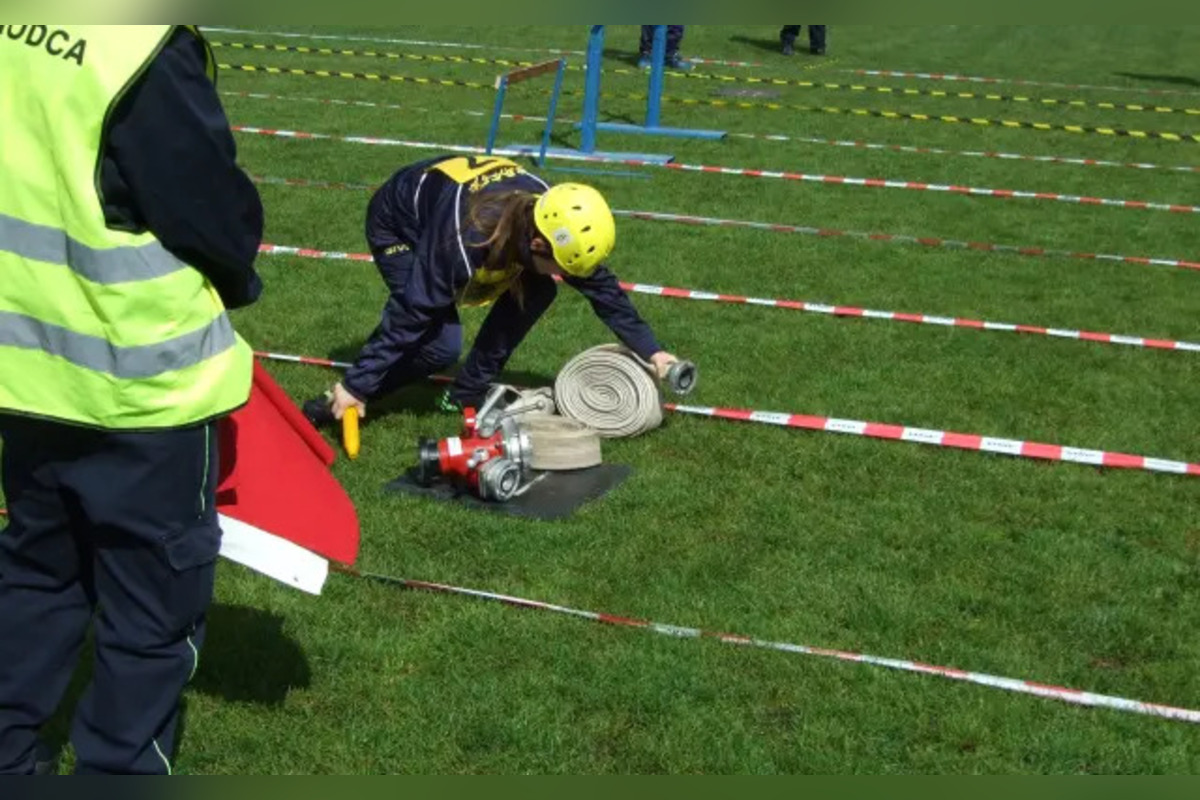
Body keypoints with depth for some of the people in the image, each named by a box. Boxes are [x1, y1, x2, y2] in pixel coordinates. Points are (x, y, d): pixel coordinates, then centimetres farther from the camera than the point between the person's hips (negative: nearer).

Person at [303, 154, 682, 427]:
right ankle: (344, 397, -9)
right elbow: (409, 315, -36)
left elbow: (601, 286, -10)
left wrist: (649, 350, -8)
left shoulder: (552, 220, -25)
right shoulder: (464, 240, -43)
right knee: (441, 345, -23)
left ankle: (466, 393, -1)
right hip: (397, 226, -7)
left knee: (535, 291, -12)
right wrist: (356, 383, -31)